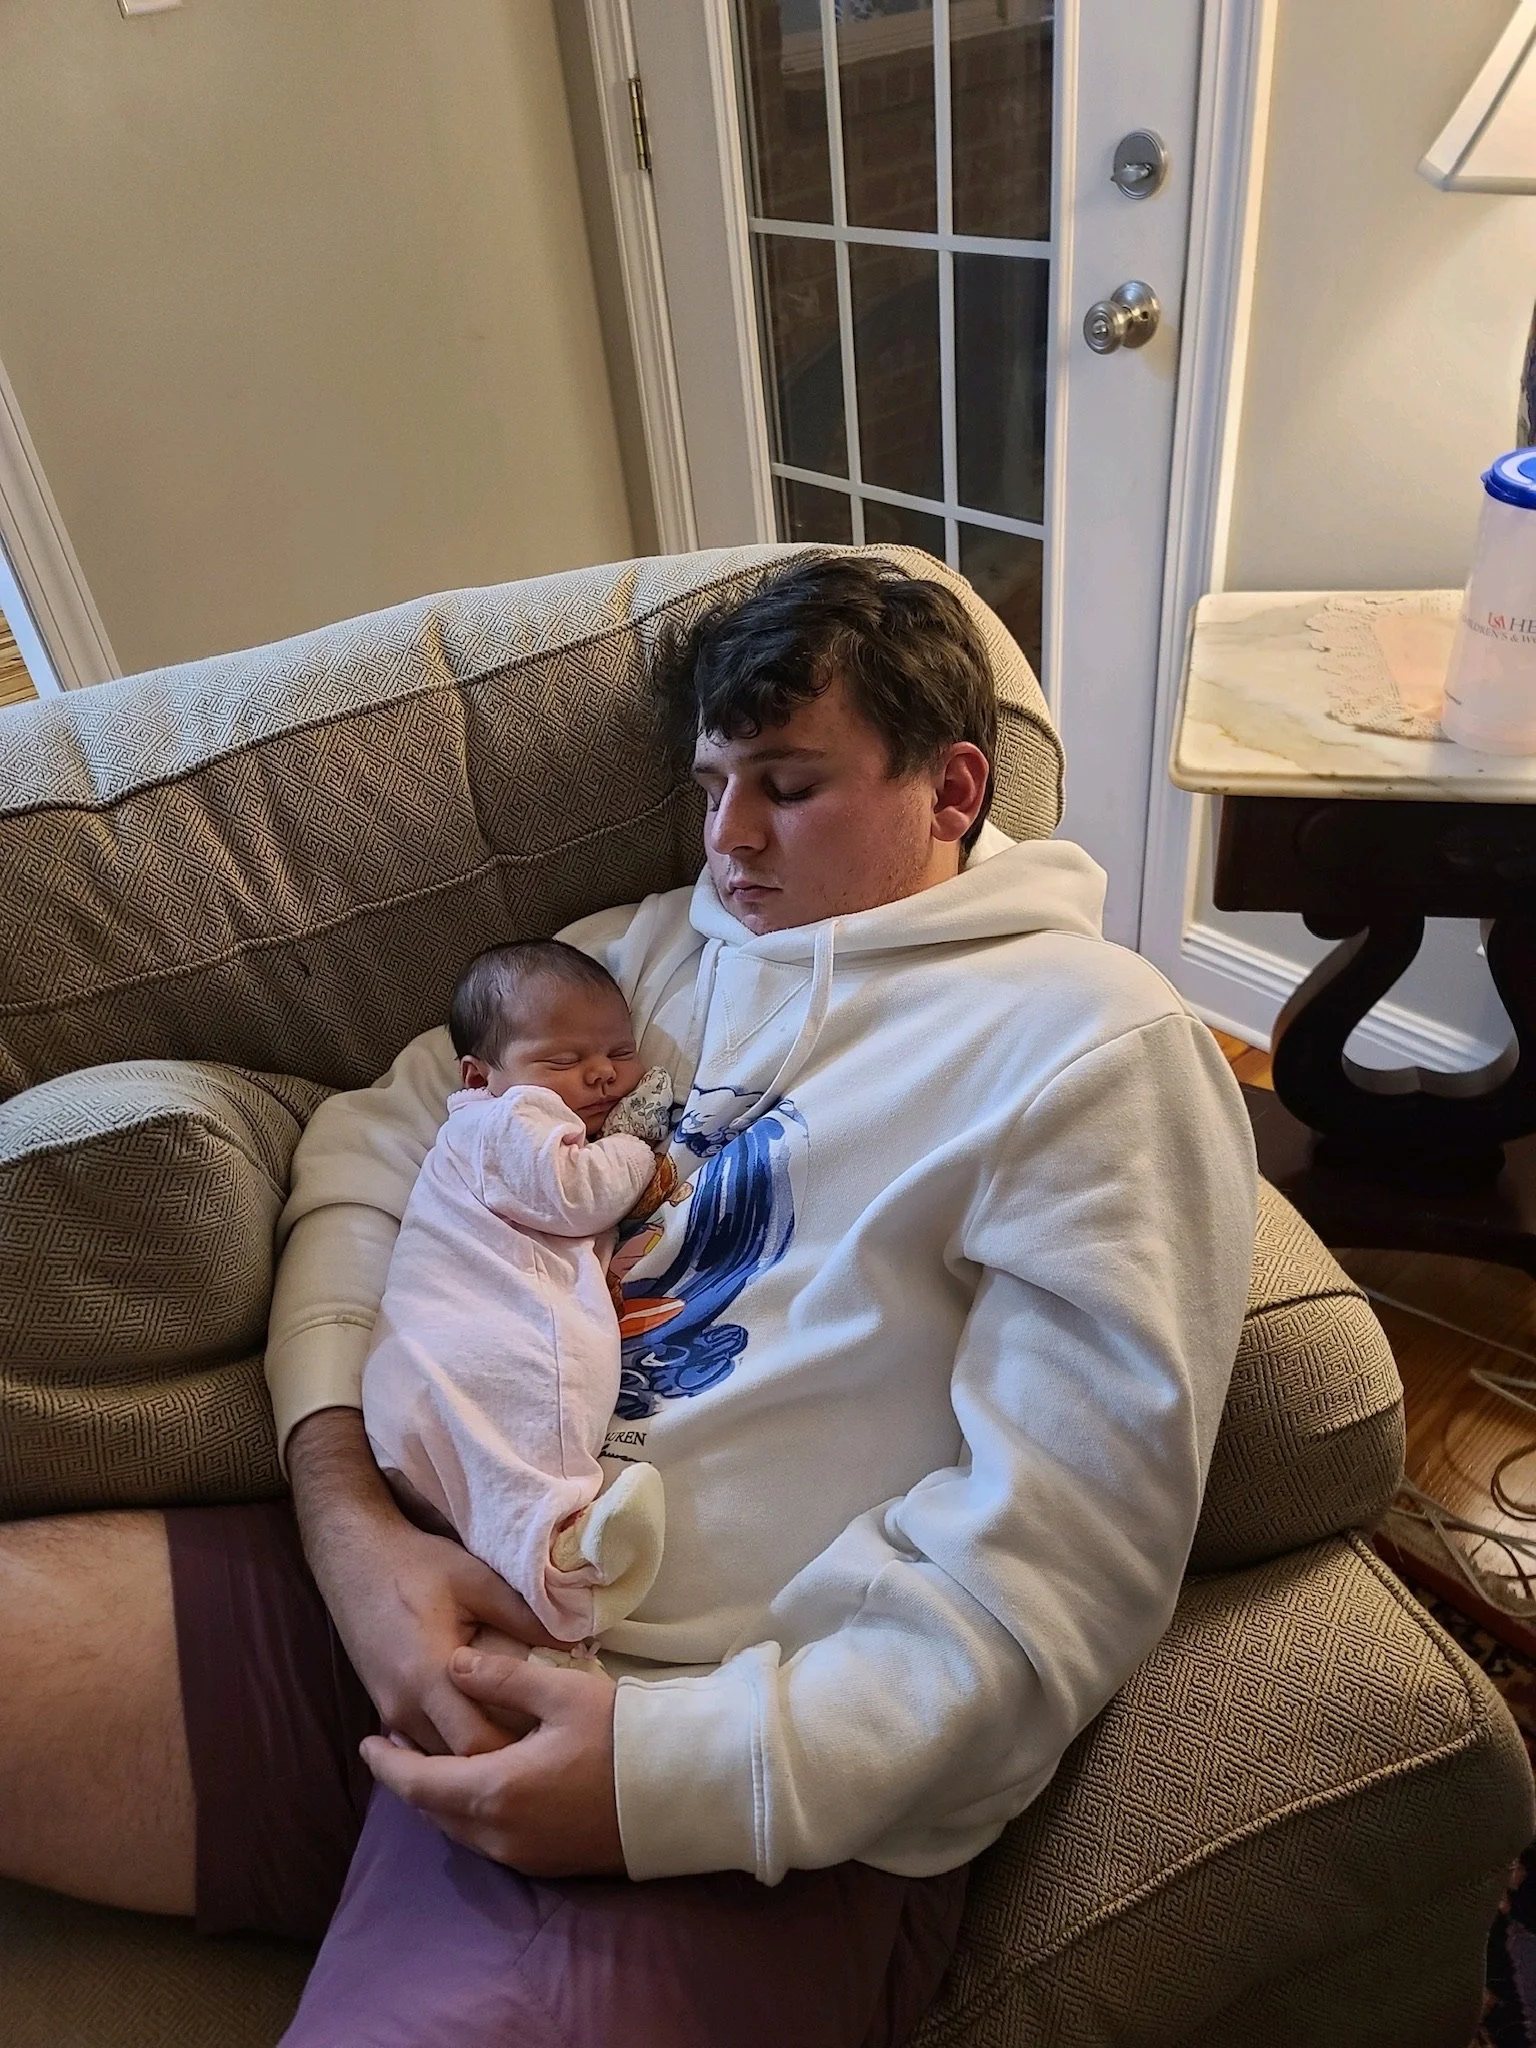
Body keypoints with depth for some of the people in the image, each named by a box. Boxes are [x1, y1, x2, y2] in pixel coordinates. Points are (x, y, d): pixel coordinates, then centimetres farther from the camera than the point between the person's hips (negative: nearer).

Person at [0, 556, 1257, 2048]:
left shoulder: (1096, 1043, -6)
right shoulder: (646, 948, 12)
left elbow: (1060, 1559, -11)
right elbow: (373, 1150, 8)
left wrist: (692, 1771, -18)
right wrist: (350, 1513, -7)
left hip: (736, 1769, -4)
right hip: (407, 1587, 5)